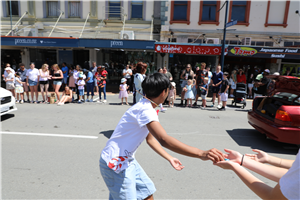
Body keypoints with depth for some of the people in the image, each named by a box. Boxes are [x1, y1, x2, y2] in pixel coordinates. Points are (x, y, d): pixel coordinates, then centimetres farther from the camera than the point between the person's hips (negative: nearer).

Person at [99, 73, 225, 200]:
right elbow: (164, 140, -39)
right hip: (115, 163, -10)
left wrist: (170, 159, 8)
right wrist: (201, 154, -41)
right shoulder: (145, 110, -25)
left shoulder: (147, 108, 7)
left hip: (127, 160, 10)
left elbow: (150, 139, 13)